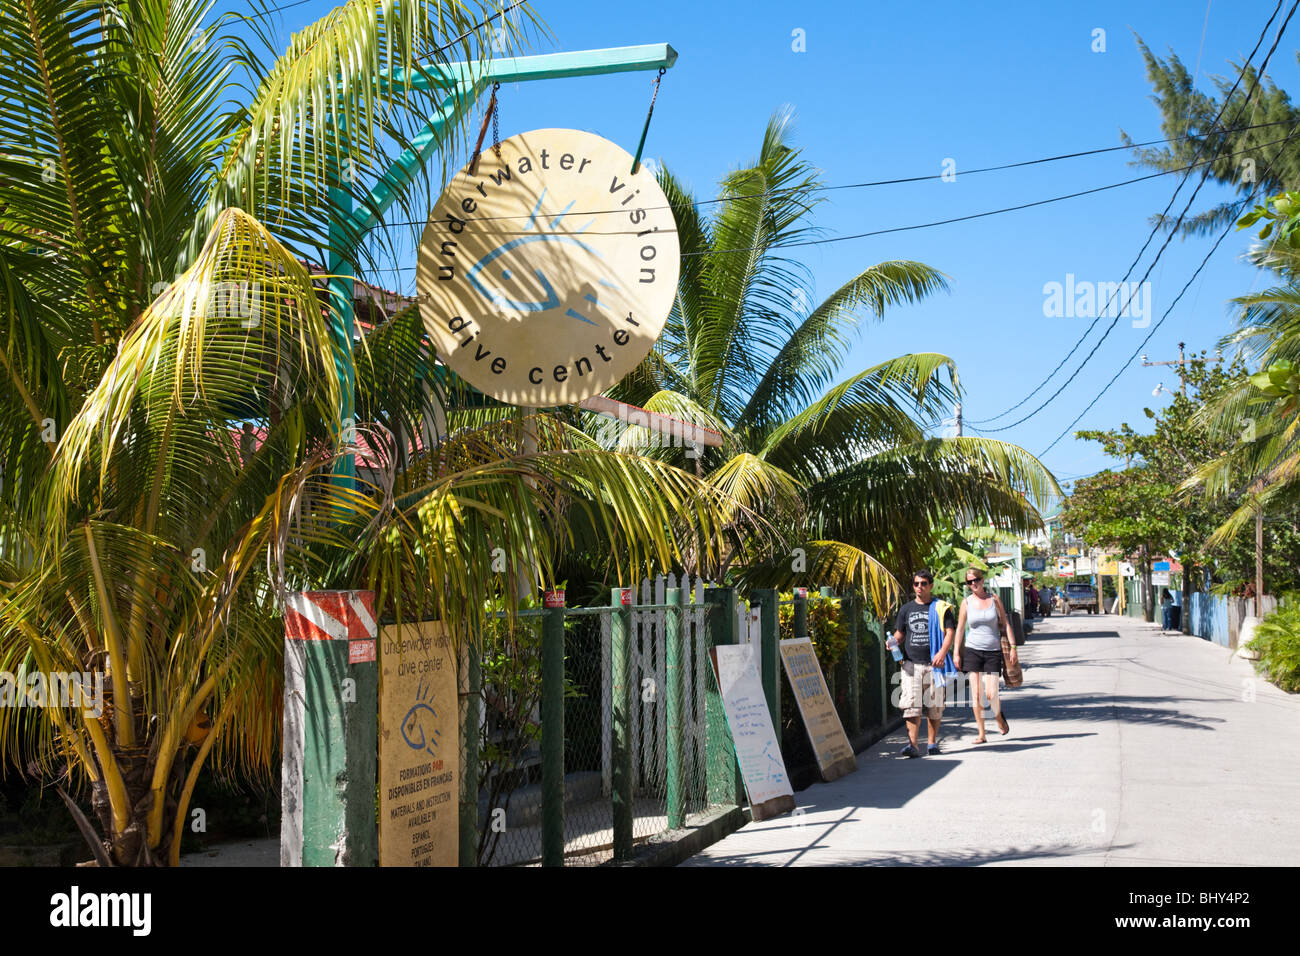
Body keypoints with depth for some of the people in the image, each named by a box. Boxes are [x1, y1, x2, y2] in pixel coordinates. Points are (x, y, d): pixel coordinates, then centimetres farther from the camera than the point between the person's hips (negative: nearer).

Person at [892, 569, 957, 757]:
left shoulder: (941, 608, 5)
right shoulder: (906, 609, 14)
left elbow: (949, 633, 0)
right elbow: (899, 634, 19)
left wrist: (942, 653, -16)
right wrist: (893, 642, -4)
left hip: (934, 663, -1)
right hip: (911, 664, 1)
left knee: (934, 706, 3)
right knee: (911, 705, -8)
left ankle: (932, 743, 15)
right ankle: (913, 744, -11)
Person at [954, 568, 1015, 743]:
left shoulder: (994, 598, 2)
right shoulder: (966, 602, 3)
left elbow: (1005, 623, 5)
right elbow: (960, 629, 8)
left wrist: (1012, 646, -2)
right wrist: (956, 653, 3)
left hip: (993, 651, -1)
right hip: (972, 650, 1)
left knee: (991, 694, -9)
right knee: (977, 694, -3)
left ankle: (1000, 718, 23)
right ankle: (981, 734, 6)